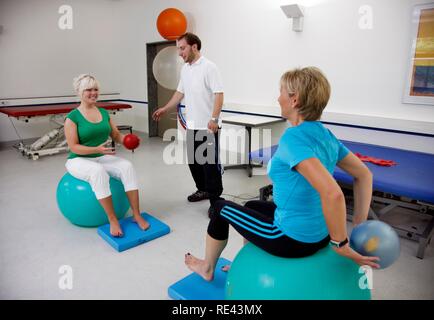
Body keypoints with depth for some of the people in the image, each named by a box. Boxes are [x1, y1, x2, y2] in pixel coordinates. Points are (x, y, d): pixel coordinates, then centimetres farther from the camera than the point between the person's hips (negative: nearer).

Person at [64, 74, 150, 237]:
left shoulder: (104, 113, 7)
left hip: (102, 158, 5)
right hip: (79, 160, -4)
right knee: (98, 172, -39)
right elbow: (74, 147, -14)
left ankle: (136, 215, -23)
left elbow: (117, 135, 5)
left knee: (127, 166, -26)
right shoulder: (72, 117, -9)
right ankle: (112, 220, -29)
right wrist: (96, 149, -29)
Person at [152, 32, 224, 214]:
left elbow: (219, 94, -18)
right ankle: (203, 190, 31)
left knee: (210, 163, -4)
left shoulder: (209, 67, -12)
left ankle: (215, 199, 6)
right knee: (193, 160, 15)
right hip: (191, 125, 8)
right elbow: (180, 93, 21)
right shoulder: (185, 69, 13)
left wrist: (214, 119, -25)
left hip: (207, 126, -8)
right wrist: (165, 109, 17)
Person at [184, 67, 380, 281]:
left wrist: (341, 244, -23)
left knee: (221, 208, 13)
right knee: (252, 206, 30)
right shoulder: (324, 134, -1)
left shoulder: (293, 137, -27)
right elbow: (364, 175, 6)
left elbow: (332, 193, -38)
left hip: (292, 239, -8)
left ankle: (207, 268, 38)